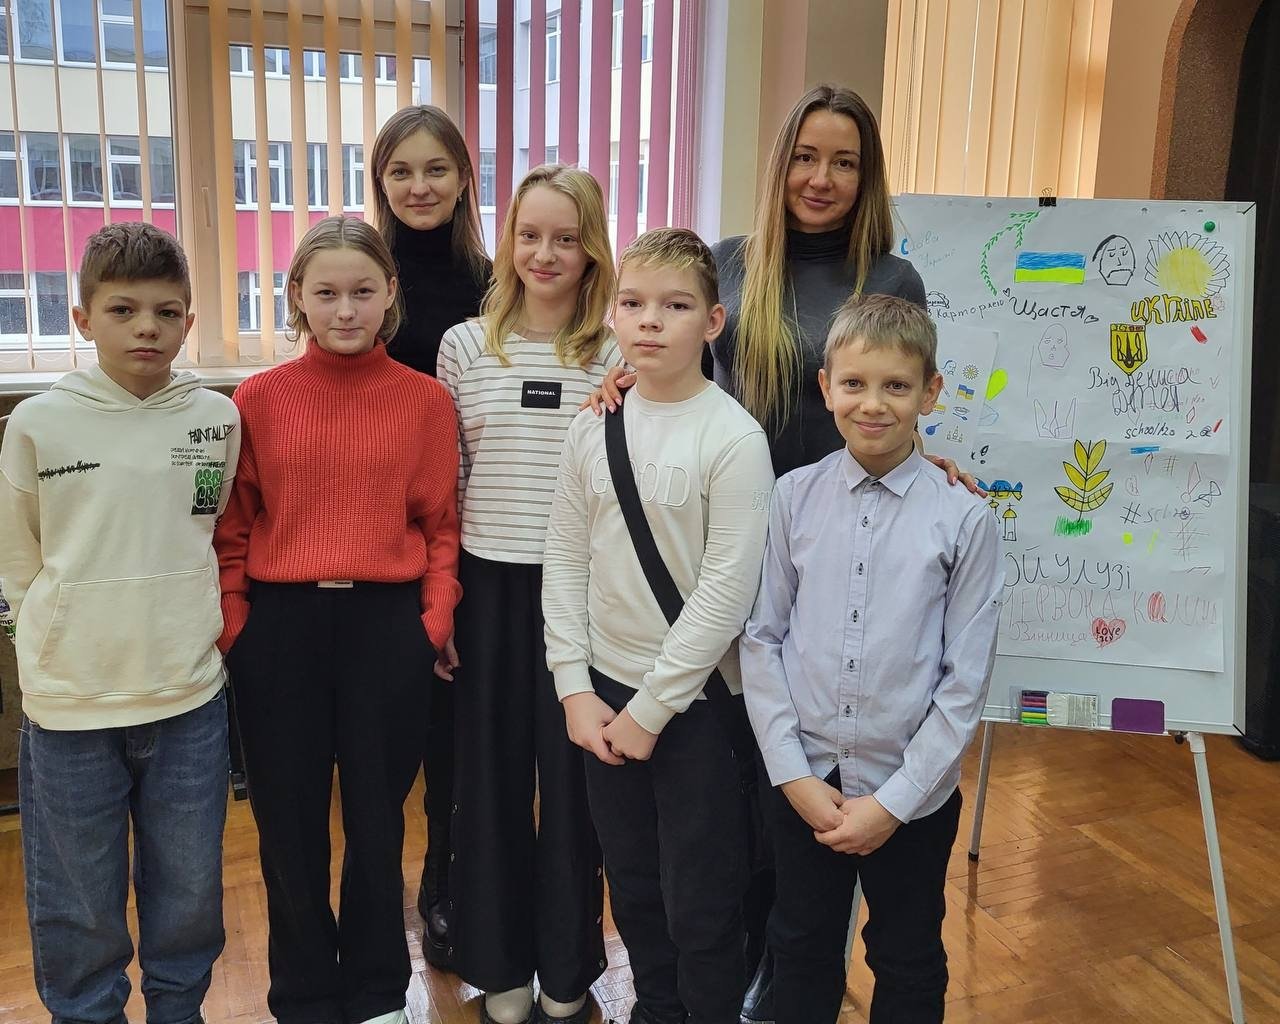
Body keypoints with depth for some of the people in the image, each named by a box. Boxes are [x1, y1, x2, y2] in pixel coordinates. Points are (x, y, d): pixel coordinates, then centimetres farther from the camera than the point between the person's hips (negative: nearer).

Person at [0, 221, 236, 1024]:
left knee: (190, 897, 16)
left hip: (189, 696, 2)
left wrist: (176, 624, 9)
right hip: (69, 702, -1)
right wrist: (73, 634, 1)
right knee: (77, 909, 13)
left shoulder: (219, 418, -2)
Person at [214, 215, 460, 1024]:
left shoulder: (427, 400, 0)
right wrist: (233, 629, -5)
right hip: (280, 629, 1)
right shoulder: (259, 399, 0)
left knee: (377, 820, 14)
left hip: (387, 627, 0)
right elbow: (233, 528, 2)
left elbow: (441, 523, 2)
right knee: (290, 825, 12)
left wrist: (437, 619, -7)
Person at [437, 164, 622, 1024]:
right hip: (490, 583, 1)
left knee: (573, 773, 8)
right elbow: (440, 479, 6)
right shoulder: (465, 345, 3)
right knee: (491, 770, 10)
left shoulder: (618, 355, -1)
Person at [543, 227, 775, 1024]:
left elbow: (728, 590, -16)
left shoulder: (733, 437, -14)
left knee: (701, 906, 7)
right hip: (604, 691, 5)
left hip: (697, 701, -5)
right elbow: (566, 562, 4)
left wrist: (652, 707, -13)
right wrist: (576, 688, -2)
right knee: (632, 888, 19)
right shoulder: (594, 427, 1)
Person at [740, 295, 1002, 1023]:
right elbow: (762, 640, -2)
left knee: (909, 964, 19)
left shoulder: (964, 519, -13)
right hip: (804, 779, 2)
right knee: (801, 951, 21)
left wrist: (894, 801, -10)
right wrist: (794, 774, -6)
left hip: (913, 794, -1)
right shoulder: (795, 497, -6)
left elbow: (966, 680, -10)